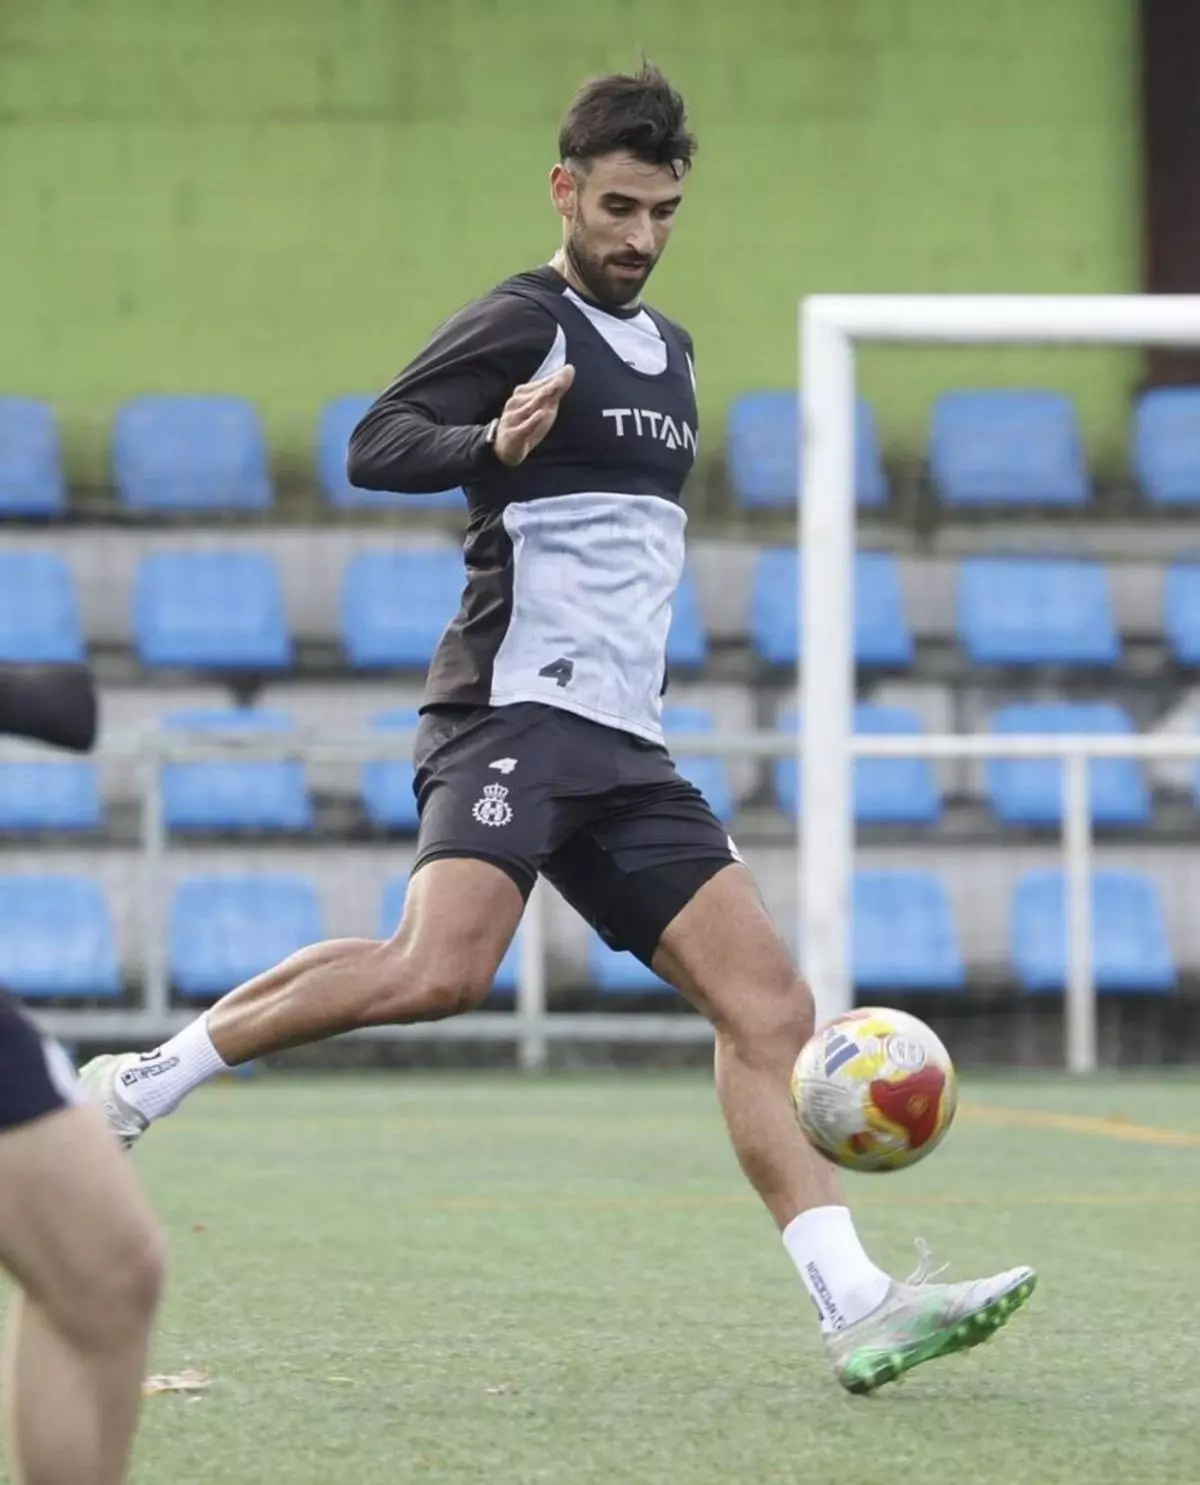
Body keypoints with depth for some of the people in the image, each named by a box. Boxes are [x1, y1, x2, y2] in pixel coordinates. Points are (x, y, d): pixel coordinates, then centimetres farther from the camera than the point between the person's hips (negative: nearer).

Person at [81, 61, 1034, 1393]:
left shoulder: (668, 353, 23)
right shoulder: (526, 320, -2)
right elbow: (374, 445, -13)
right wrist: (491, 447, -30)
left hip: (623, 747, 8)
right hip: (514, 715, -8)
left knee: (769, 1007, -4)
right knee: (441, 970, -30)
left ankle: (858, 1309, -9)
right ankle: (142, 1084, -16)